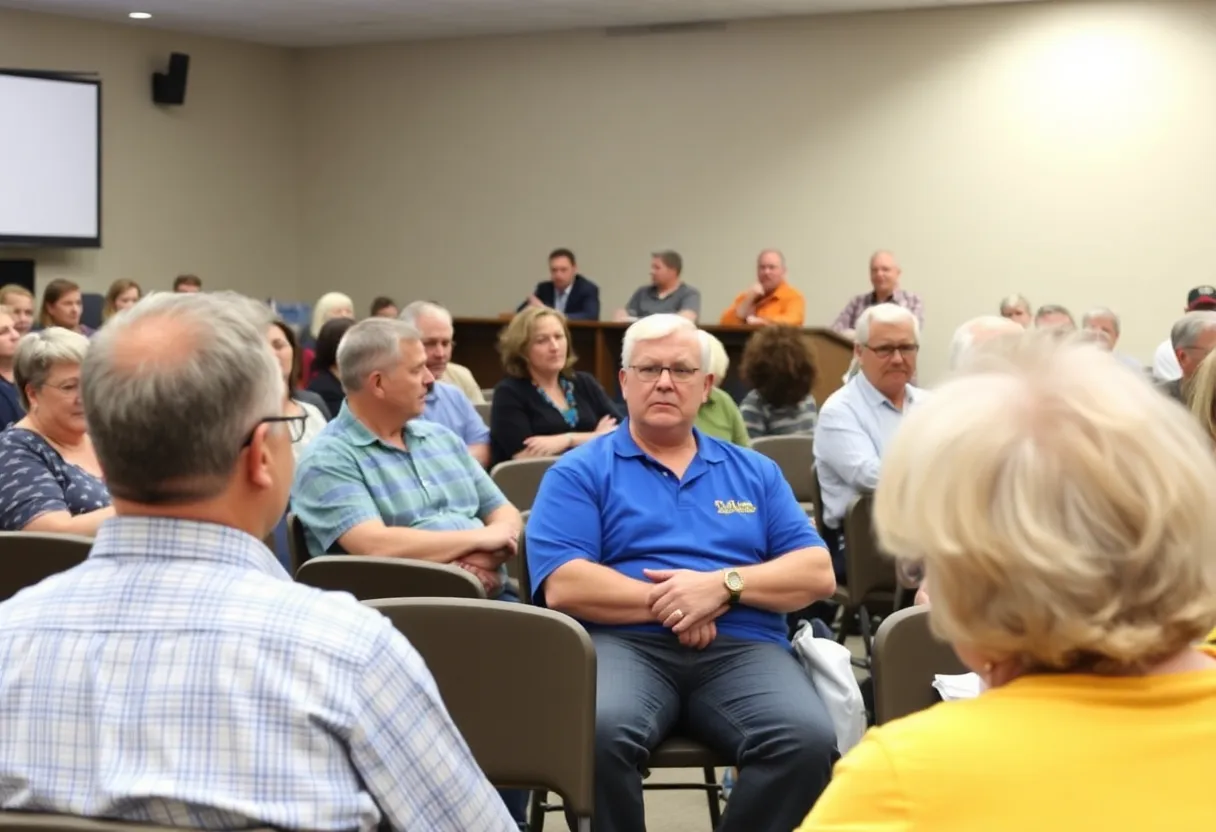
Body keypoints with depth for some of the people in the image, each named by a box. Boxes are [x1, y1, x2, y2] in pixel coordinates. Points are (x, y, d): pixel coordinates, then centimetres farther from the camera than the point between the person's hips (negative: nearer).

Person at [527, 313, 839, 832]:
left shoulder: (755, 472, 21)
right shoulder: (581, 472, 11)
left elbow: (817, 573, 10)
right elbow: (562, 585, -4)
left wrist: (725, 585, -6)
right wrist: (668, 603, -6)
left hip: (743, 647, 2)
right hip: (625, 641, -2)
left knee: (808, 740, -30)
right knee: (599, 731, -37)